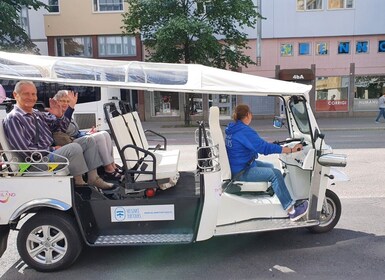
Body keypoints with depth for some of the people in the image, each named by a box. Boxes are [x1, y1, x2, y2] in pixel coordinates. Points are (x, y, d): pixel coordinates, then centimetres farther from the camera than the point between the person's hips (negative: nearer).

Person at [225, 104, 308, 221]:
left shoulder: (233, 129, 9)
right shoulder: (244, 131, -21)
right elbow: (264, 147, -25)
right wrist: (291, 150, -20)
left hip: (237, 166, 10)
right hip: (241, 172, -10)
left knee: (270, 167, 21)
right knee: (275, 174, -17)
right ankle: (291, 211, -16)